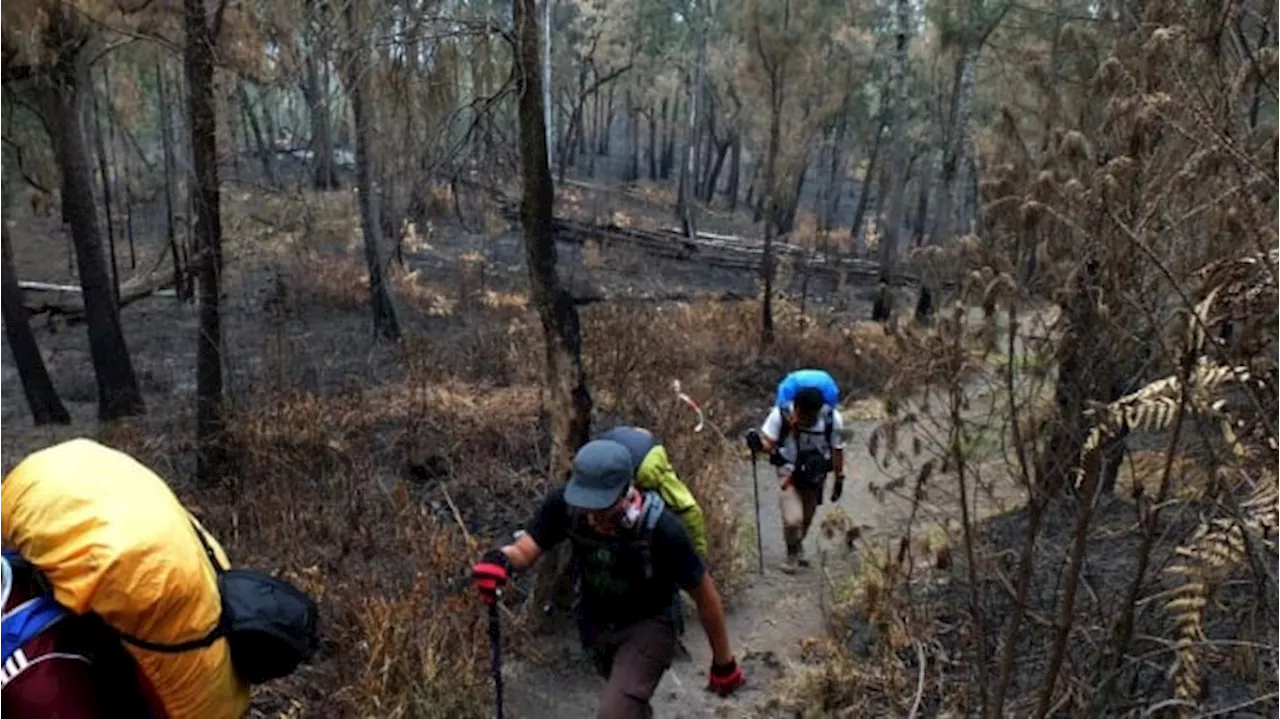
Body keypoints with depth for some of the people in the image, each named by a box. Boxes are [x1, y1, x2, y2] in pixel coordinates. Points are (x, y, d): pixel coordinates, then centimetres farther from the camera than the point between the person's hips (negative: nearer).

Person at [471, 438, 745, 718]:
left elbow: (706, 596, -22)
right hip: (595, 623, 4)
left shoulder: (660, 527, -36)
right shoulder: (565, 503, -28)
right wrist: (500, 560, -47)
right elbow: (524, 550, -21)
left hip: (647, 625, -4)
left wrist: (723, 662, -10)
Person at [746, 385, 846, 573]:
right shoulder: (781, 414, -25)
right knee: (792, 519, -17)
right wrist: (759, 443, -46)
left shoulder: (832, 419, -18)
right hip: (789, 472, -2)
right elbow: (769, 442, -23)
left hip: (816, 474, 3)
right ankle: (793, 553, 15)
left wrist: (839, 479, 4)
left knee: (806, 519, 18)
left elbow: (836, 451, -4)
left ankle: (797, 547, 50)